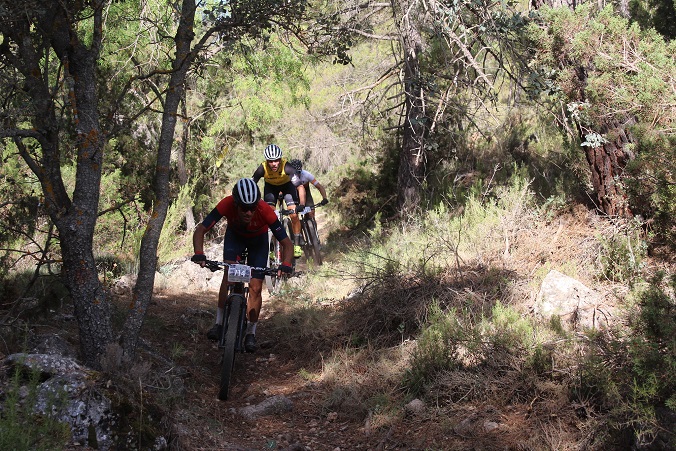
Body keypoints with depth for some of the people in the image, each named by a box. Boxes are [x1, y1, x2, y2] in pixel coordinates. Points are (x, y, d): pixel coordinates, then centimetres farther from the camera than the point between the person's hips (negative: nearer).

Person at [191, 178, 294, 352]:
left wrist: (285, 265, -51)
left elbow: (286, 243, -33)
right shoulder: (227, 204, -38)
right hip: (234, 235, 1)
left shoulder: (265, 211, -39)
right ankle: (219, 323, -15)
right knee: (228, 274, -24)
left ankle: (251, 333, 9)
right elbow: (200, 230, -32)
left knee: (255, 287, -8)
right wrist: (199, 254, -49)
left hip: (258, 240, 0)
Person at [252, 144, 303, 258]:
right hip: (270, 186, 2)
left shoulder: (286, 167, -38)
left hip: (286, 184, -2)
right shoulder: (262, 168, -33)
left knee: (294, 215, -15)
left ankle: (297, 245, -1)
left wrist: (301, 205, -56)